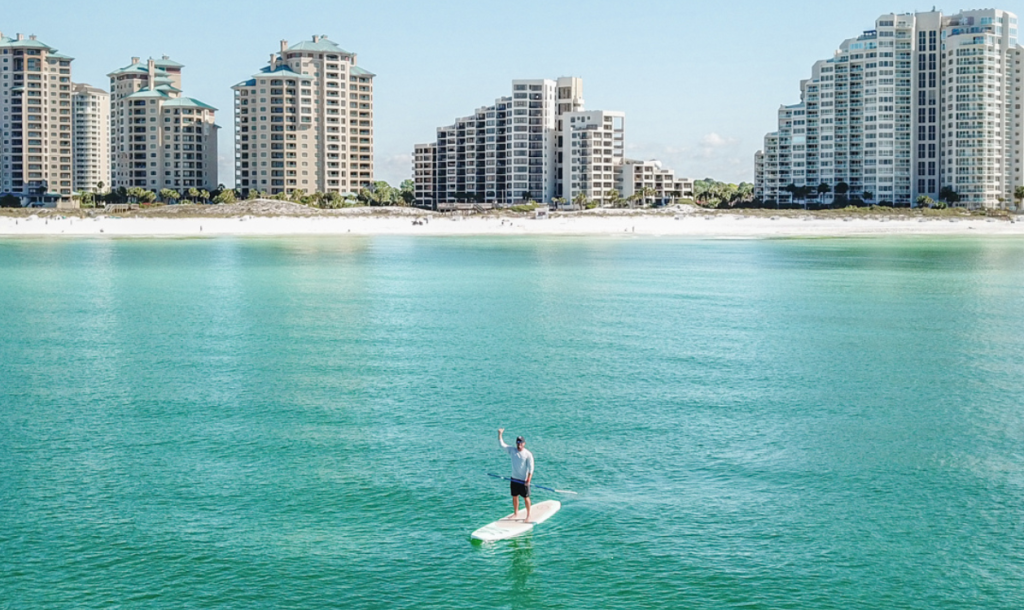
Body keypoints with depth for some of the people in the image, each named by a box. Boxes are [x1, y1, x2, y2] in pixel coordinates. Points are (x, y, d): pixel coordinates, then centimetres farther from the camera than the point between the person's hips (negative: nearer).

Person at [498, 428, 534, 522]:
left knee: (526, 497, 1)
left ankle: (528, 515, 12)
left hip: (524, 480, -5)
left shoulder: (528, 454, -11)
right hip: (514, 479, 5)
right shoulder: (512, 450, 2)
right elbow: (502, 444, -1)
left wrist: (528, 480, -18)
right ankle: (516, 513, 27)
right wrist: (500, 434, -11)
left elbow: (531, 468, -12)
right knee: (514, 496, 12)